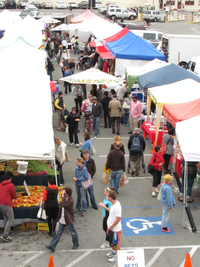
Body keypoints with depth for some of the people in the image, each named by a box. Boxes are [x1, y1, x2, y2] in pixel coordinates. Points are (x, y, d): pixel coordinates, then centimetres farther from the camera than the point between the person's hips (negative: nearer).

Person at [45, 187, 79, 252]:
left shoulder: (70, 200, -22)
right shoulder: (64, 198, 4)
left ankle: (76, 244, 32)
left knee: (73, 232, 12)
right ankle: (52, 246, 7)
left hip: (68, 220, -7)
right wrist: (59, 217, 19)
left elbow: (64, 205, -38)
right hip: (62, 219, 7)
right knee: (58, 233, 8)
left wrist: (63, 196, -34)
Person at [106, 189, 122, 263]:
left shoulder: (117, 206, -31)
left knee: (116, 243, 10)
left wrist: (112, 226, -19)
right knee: (111, 241, 26)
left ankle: (117, 256, 27)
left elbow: (118, 218, -29)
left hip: (116, 229, -9)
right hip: (111, 227, 9)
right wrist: (109, 226, 17)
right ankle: (113, 251, 48)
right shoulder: (113, 204, -2)